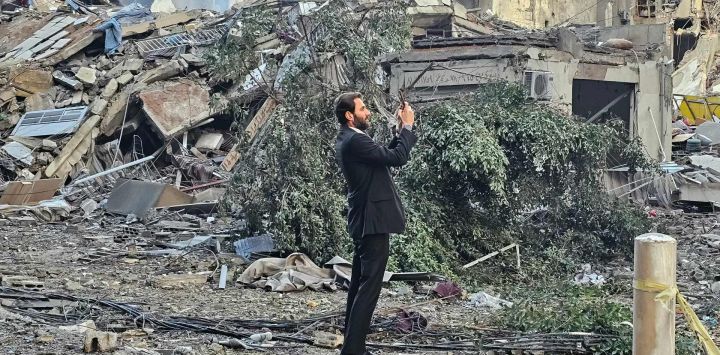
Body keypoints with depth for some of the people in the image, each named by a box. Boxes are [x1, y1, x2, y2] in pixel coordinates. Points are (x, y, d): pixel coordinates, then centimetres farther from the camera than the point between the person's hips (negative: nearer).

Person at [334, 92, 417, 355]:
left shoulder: (348, 140, 14)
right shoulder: (355, 141, -18)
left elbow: (386, 156, 20)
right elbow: (397, 158, -21)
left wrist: (400, 131, 11)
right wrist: (407, 127, -9)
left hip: (363, 221, 11)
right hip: (373, 221, -11)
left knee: (360, 285, 13)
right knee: (369, 286, -10)